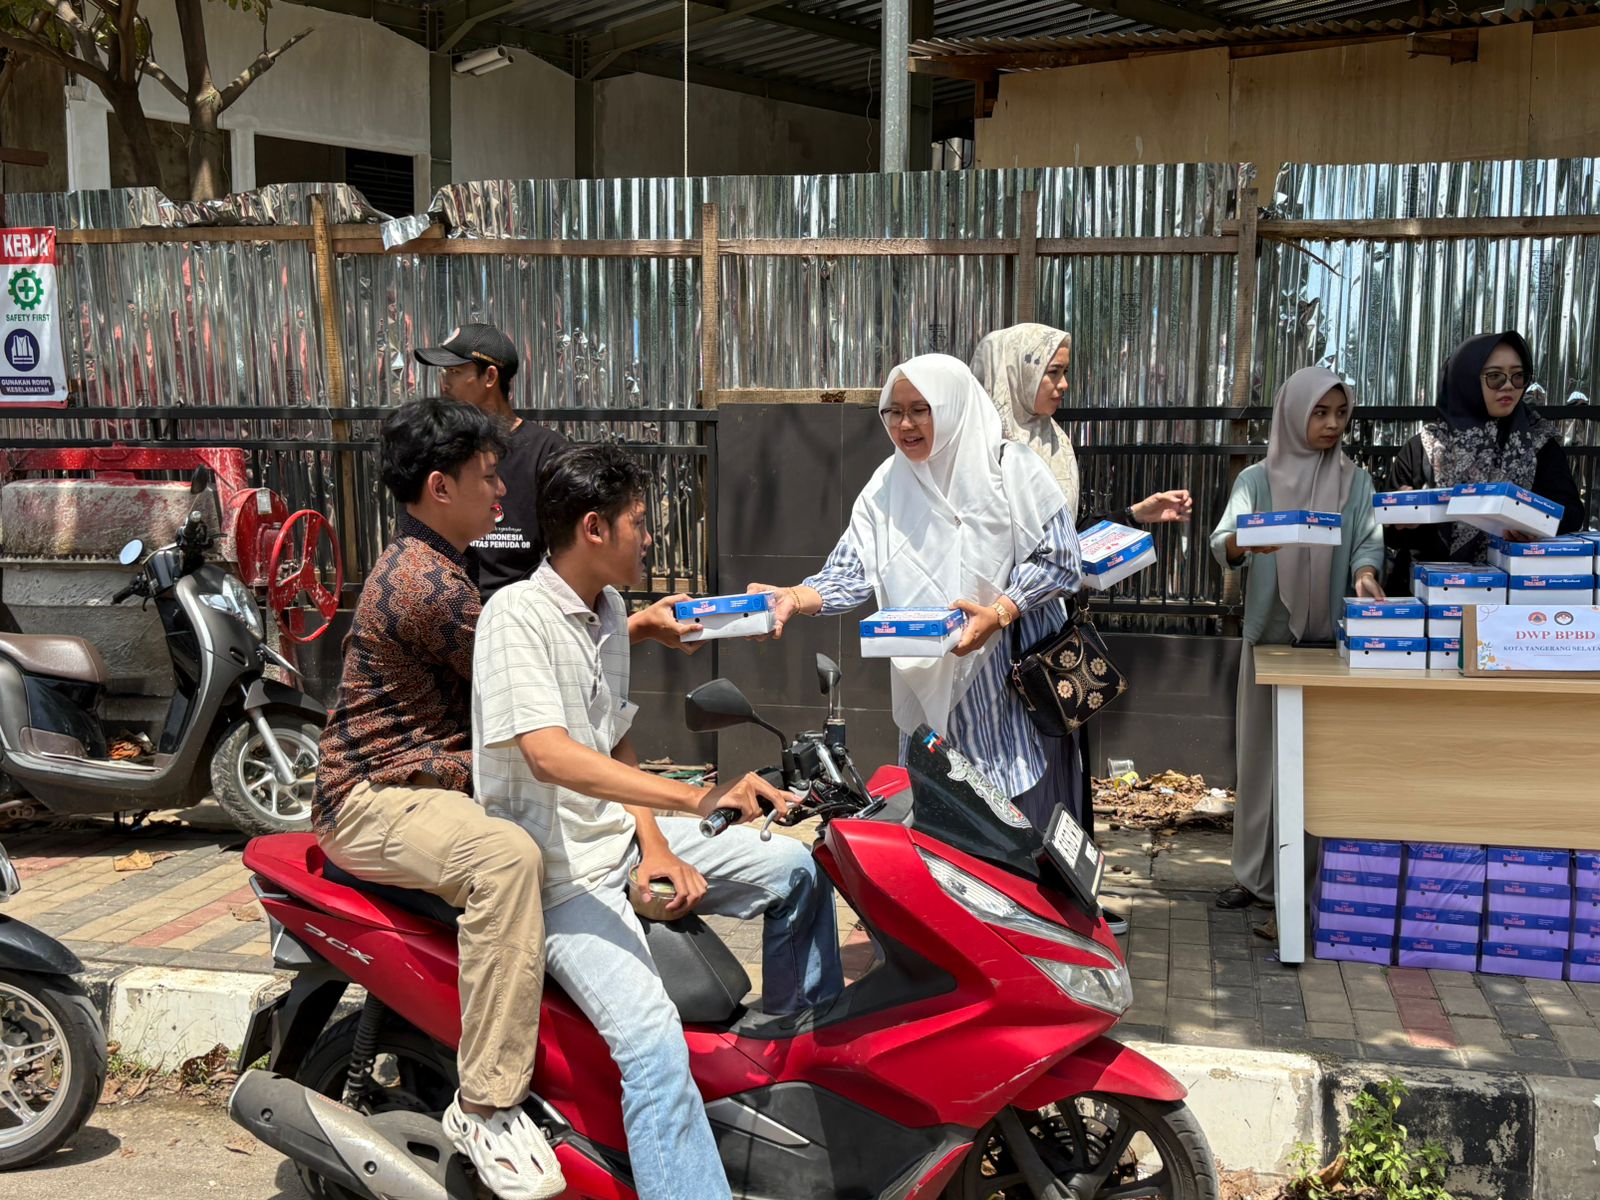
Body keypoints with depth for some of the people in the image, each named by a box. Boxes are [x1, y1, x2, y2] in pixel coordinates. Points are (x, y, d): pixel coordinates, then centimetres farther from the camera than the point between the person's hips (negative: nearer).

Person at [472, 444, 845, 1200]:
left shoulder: (607, 610, 10)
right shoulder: (518, 615, -17)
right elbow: (548, 756, -30)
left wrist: (654, 845, -2)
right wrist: (694, 799, -39)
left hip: (620, 835, 9)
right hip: (556, 866, -9)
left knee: (797, 869, 11)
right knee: (652, 1038, -27)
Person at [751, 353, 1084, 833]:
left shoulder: (1011, 468, -5)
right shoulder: (887, 488, 5)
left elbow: (1056, 556, -6)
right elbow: (850, 573, -3)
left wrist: (998, 613, -21)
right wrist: (793, 598, -22)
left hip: (1014, 679, -3)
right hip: (932, 687, 3)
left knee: (1024, 817, 2)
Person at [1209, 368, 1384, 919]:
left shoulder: (1355, 482, 8)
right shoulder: (1256, 479, 4)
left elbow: (1368, 541, -4)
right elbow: (1222, 544, -10)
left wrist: (1365, 574, -27)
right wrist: (1246, 542, -33)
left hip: (1332, 639, 0)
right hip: (1268, 635, 0)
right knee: (1261, 752, 3)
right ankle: (1256, 873, 12)